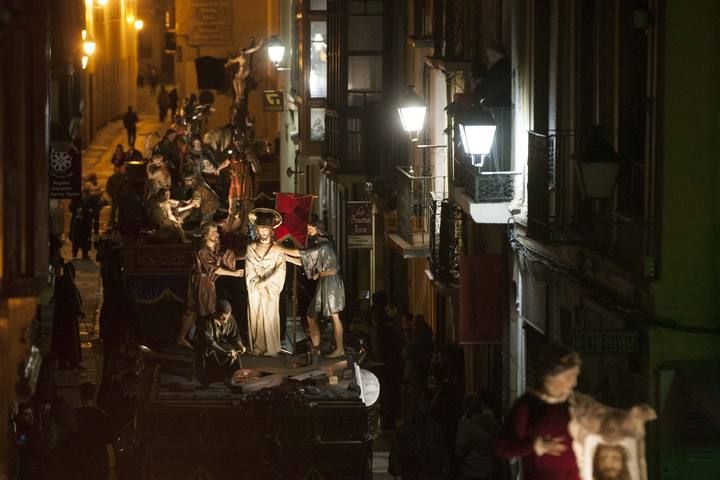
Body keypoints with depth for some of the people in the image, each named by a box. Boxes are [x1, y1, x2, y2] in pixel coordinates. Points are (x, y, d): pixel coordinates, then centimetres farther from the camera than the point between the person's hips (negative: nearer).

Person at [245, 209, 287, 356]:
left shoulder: (277, 250, 1)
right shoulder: (251, 248, 8)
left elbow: (280, 271, -8)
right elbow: (249, 271, 3)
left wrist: (264, 283, -12)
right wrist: (256, 283, -11)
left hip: (271, 290, -2)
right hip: (254, 291, 2)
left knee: (270, 319, -4)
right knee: (255, 318, 0)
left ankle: (271, 349, -2)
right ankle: (257, 349, 4)